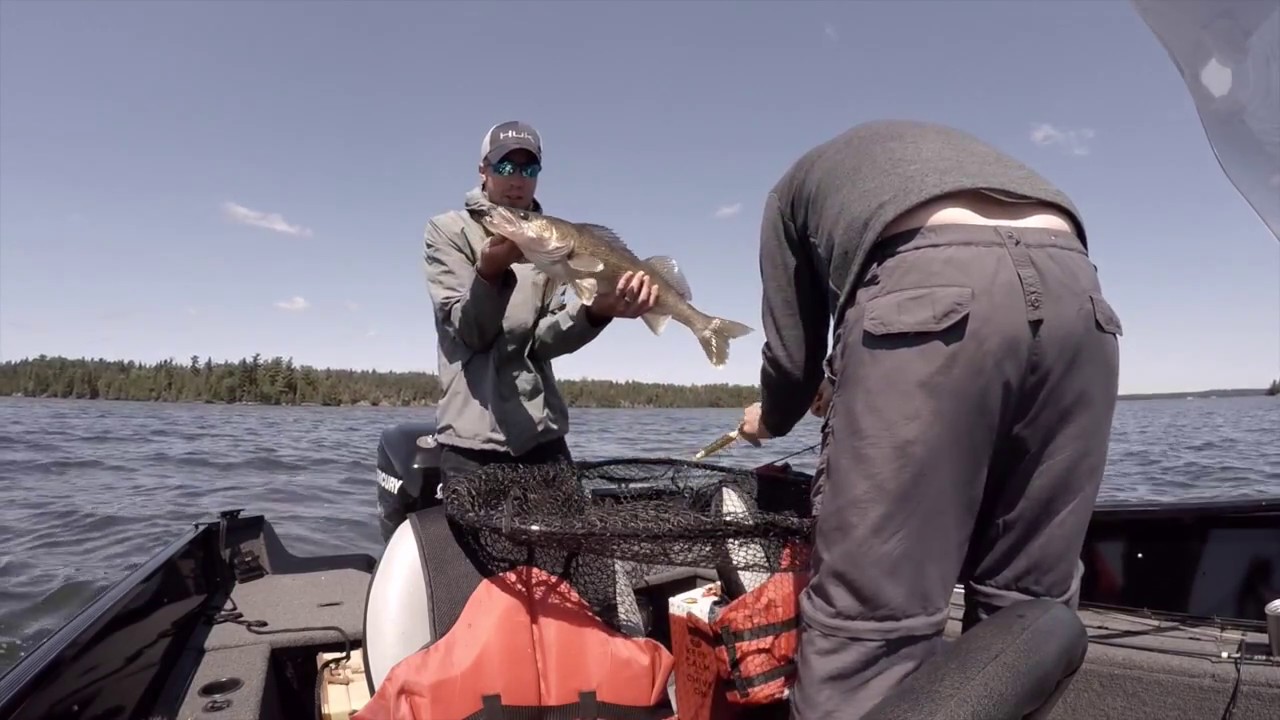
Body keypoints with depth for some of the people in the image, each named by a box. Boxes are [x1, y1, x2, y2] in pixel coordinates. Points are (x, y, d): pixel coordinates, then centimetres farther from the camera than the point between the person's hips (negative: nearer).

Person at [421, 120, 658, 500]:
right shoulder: (448, 231, 2)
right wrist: (490, 271, -26)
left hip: (542, 434, 3)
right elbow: (469, 333, -8)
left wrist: (597, 311, -20)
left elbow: (544, 340, -2)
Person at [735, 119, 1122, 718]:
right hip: (1073, 288, 6)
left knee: (869, 611, -1)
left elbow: (794, 351, 26)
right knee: (1029, 604, 16)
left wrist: (771, 419, 47)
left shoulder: (797, 183, 31)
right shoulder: (956, 148, 43)